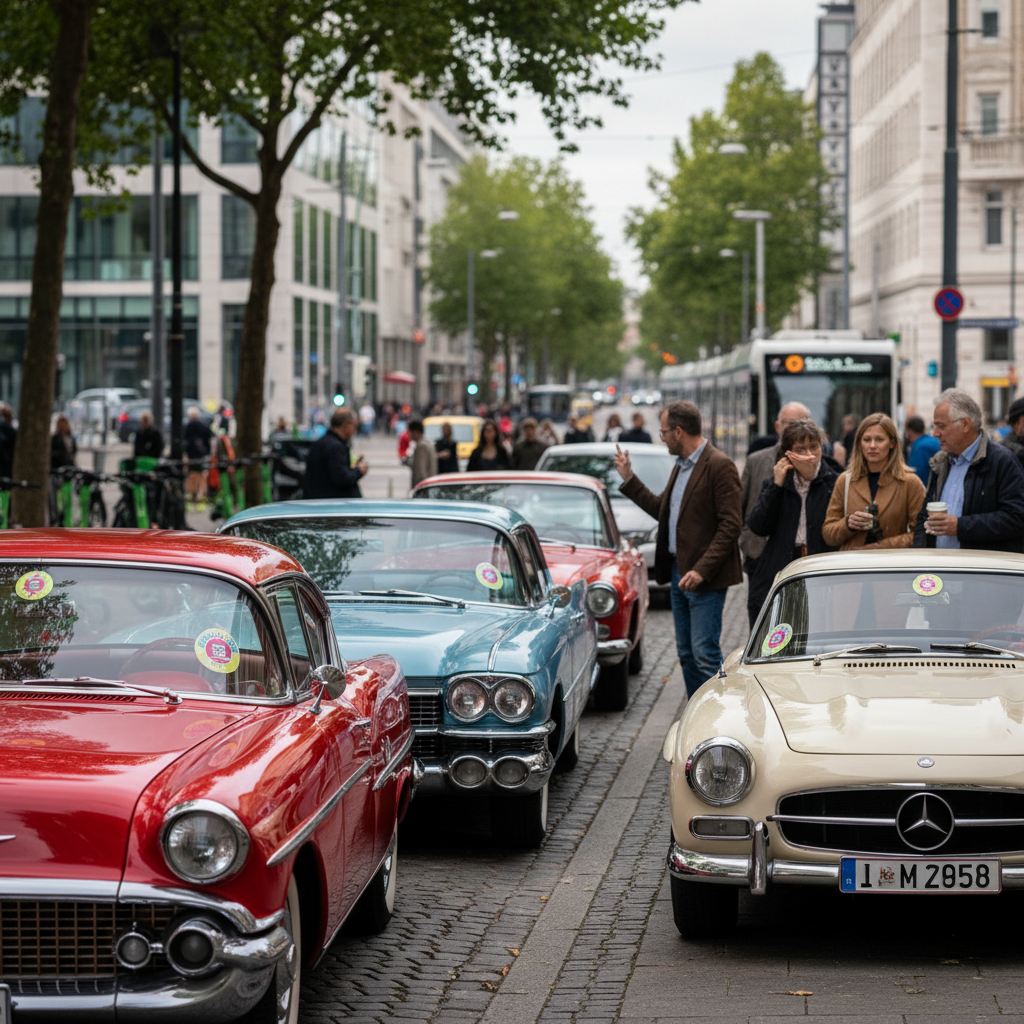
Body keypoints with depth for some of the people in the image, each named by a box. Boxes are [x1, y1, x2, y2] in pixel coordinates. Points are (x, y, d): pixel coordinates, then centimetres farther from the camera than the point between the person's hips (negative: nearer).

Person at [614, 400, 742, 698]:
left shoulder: (719, 466, -13)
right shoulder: (680, 466, 15)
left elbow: (730, 526, -17)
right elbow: (661, 509, 23)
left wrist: (701, 570, -22)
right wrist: (629, 480, 20)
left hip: (705, 578, -9)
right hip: (679, 573, 9)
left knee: (705, 655, -11)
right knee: (686, 654, 12)